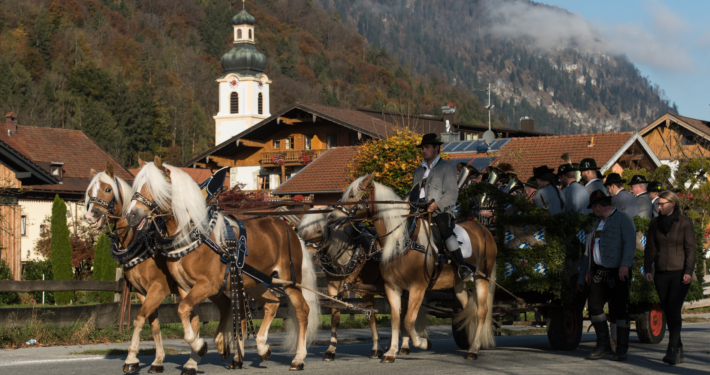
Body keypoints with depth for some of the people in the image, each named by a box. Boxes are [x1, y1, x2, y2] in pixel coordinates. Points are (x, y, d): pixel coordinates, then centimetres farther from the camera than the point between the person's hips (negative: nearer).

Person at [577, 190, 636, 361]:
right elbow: (589, 250, 25)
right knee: (594, 306, -2)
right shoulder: (598, 223, 22)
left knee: (619, 310, -4)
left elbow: (630, 242, -16)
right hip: (599, 271, 7)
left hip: (618, 272, -7)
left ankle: (622, 349, 5)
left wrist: (625, 264, -28)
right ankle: (603, 345, 11)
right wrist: (586, 272, 22)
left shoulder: (623, 218, -3)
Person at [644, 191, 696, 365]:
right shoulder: (655, 223, 8)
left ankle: (673, 351, -18)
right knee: (668, 312, 5)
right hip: (662, 274, 4)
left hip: (680, 273, -4)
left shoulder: (685, 222, -3)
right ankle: (679, 352, 15)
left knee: (674, 310, -16)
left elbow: (690, 248, -5)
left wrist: (688, 272, -15)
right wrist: (647, 269, 0)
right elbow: (650, 248, 10)